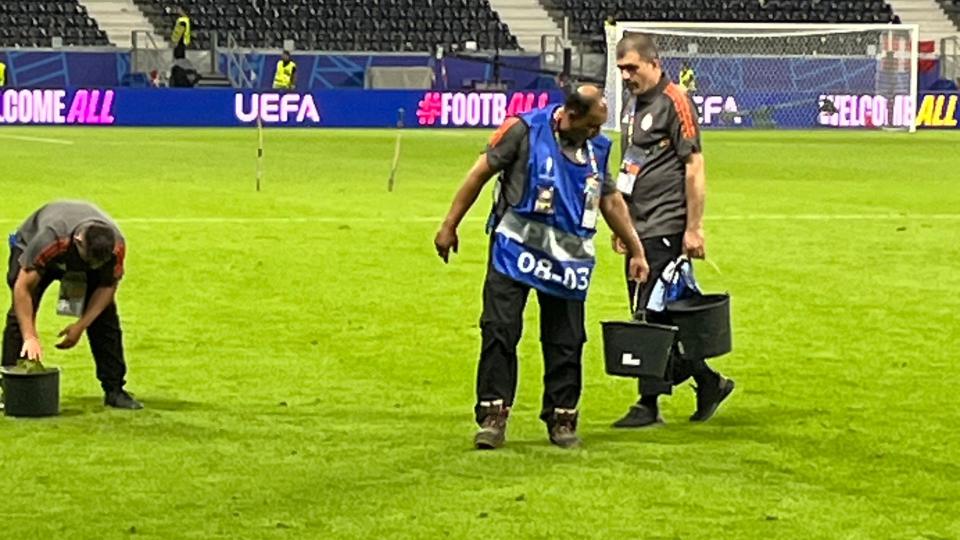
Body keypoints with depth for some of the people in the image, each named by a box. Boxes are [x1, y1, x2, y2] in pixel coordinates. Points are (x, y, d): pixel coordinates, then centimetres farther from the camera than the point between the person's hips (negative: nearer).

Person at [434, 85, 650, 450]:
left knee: (566, 342, 4)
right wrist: (450, 226, -2)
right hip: (516, 249, -4)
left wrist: (636, 251, 22)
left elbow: (611, 201, 19)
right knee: (499, 331, -7)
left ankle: (562, 419, 15)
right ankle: (493, 415, -2)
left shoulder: (597, 148, 8)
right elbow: (481, 173, -2)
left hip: (568, 259, 4)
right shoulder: (524, 131, -8)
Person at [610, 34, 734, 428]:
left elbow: (694, 167, -14)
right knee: (647, 315, 10)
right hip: (640, 229, 9)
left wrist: (693, 229, -17)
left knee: (654, 315, -7)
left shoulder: (674, 103, -10)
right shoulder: (631, 104, 16)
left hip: (666, 228, -9)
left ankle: (649, 403, -2)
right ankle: (707, 381, 21)